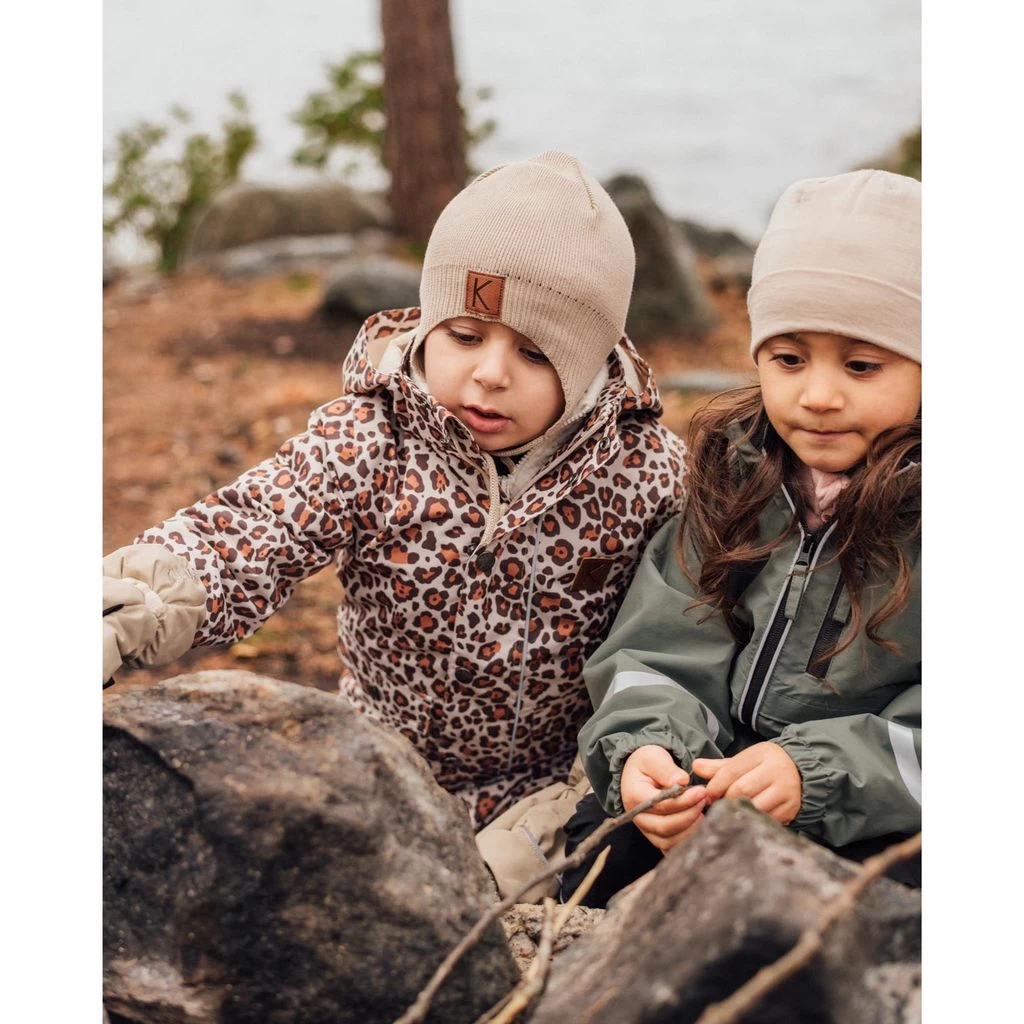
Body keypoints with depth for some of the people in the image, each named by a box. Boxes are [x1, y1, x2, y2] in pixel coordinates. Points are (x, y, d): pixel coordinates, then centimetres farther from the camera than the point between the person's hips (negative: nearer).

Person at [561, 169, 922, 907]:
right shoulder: (734, 481, 6)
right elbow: (660, 651, 3)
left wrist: (817, 771, -28)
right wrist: (644, 747, -17)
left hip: (881, 830, -4)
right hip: (714, 798, 5)